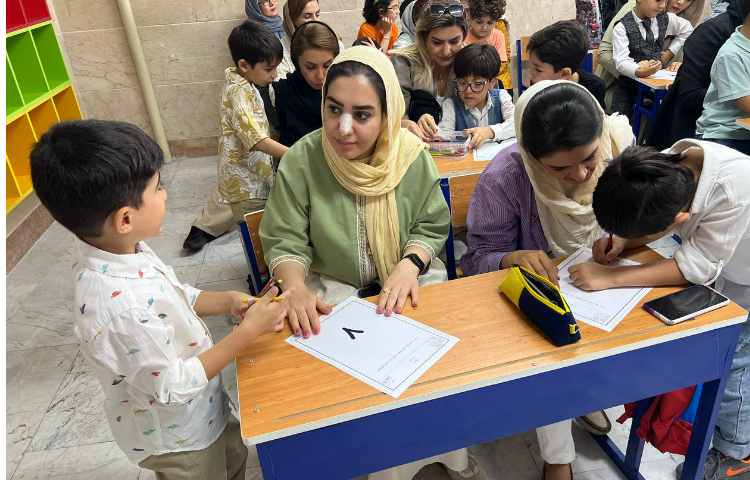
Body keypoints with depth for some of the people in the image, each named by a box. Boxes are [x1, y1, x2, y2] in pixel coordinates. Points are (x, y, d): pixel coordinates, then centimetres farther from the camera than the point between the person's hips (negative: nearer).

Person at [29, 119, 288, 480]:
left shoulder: (123, 250, -13)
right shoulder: (122, 308, -41)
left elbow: (177, 297, 4)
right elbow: (173, 386, -29)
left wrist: (227, 302, -12)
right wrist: (247, 331, -27)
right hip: (175, 437, -7)